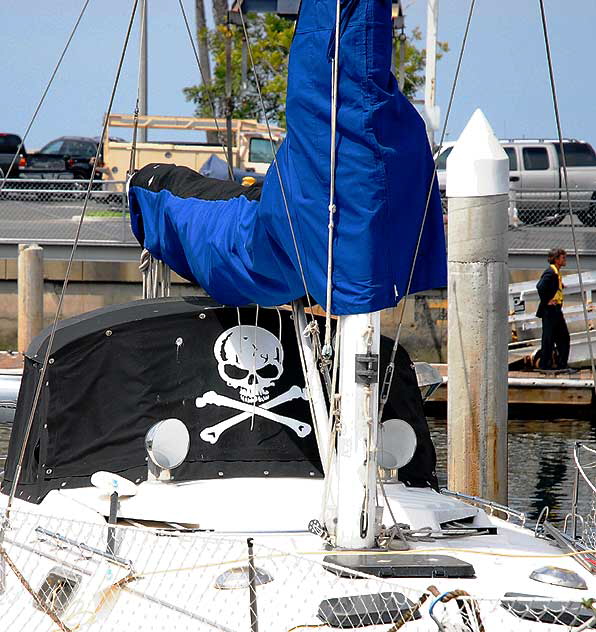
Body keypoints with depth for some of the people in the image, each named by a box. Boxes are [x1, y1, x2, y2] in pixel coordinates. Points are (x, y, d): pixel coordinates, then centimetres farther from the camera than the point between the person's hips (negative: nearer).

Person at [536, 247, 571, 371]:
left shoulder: (556, 273, 15)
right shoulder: (550, 273, -16)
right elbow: (540, 287, -28)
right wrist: (546, 301, -21)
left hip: (557, 311, 10)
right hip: (549, 311, -10)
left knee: (564, 338, 11)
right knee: (548, 340, -6)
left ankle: (562, 365, 16)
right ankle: (545, 366, -2)